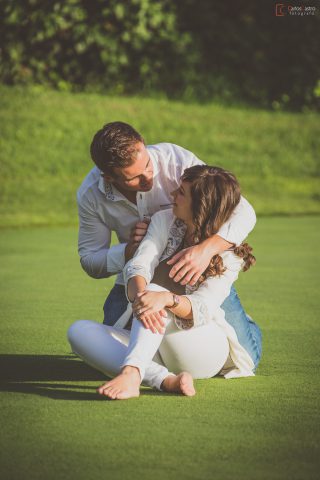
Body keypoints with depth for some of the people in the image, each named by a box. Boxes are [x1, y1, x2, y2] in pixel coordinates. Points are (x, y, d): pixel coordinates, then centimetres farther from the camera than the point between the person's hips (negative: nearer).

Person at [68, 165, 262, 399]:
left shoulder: (229, 253, -9)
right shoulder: (164, 221, 4)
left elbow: (202, 308, -23)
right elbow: (138, 267, -12)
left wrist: (166, 299, -46)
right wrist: (138, 294, -37)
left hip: (206, 350, -5)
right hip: (156, 348, 5)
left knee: (154, 290, -32)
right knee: (79, 331, -19)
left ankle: (131, 375, -57)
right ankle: (166, 380, -39)